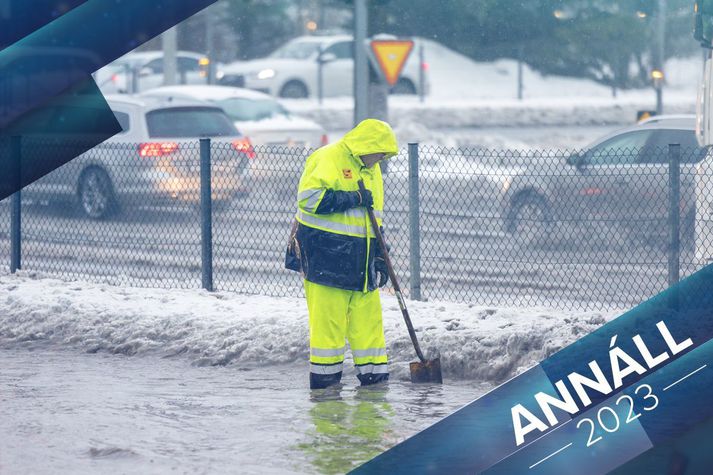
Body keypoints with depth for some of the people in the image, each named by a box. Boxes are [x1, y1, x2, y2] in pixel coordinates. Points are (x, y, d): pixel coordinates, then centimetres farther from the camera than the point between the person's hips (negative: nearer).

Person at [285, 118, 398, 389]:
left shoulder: (371, 170, 18)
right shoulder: (328, 159, -9)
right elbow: (308, 197, -22)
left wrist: (379, 260, 16)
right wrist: (353, 199, -18)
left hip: (360, 258, 8)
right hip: (325, 254, -8)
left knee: (368, 314, 5)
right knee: (328, 315, -6)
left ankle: (373, 370, 10)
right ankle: (325, 374, 1)